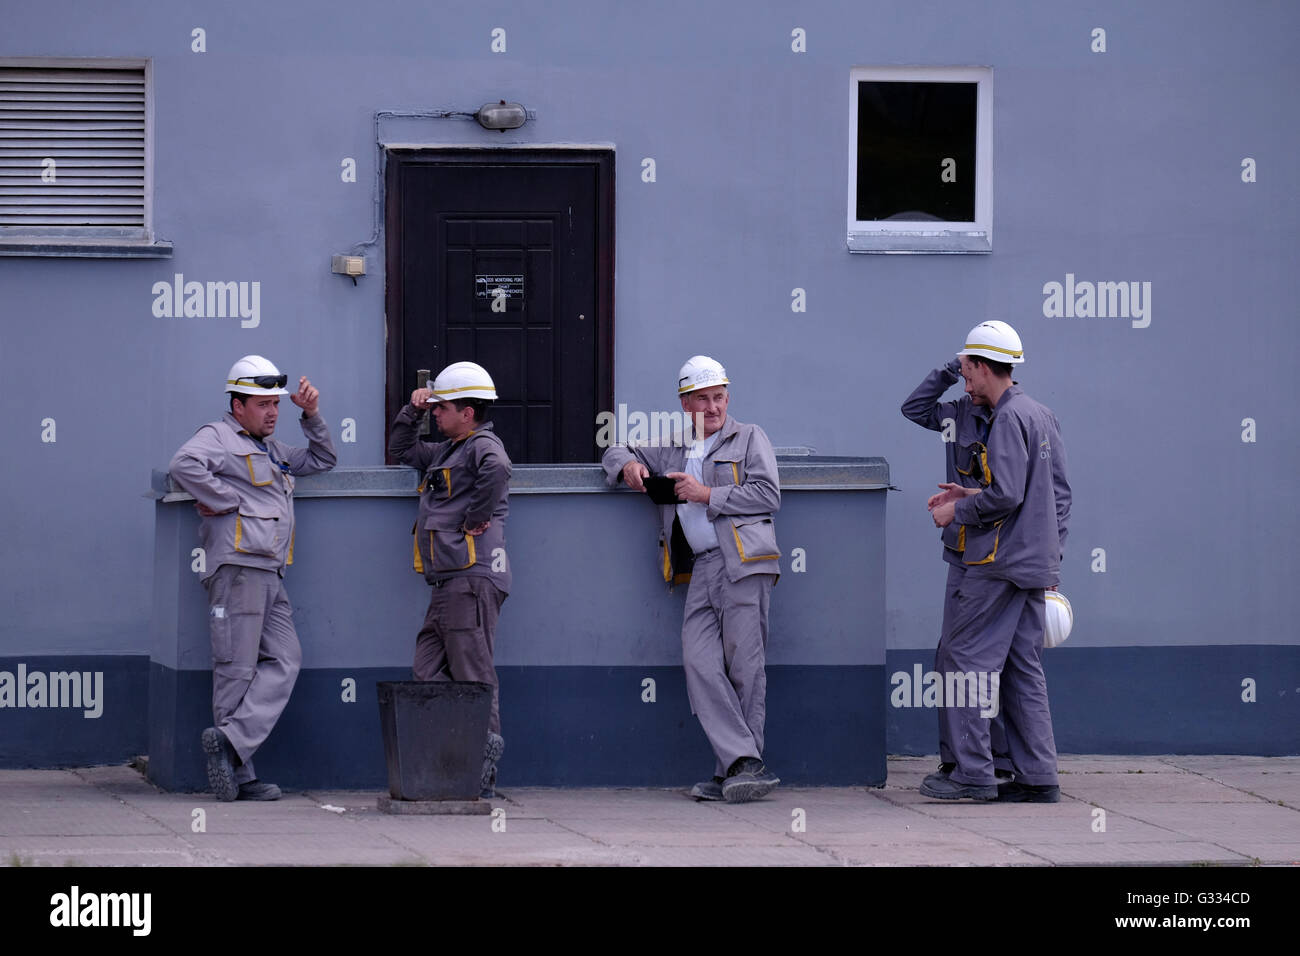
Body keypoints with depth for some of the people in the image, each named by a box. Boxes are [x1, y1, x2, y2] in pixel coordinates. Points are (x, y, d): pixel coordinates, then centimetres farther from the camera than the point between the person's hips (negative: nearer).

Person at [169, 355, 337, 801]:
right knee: (237, 668, -8)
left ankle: (231, 740, -14)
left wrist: (312, 415, 23)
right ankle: (239, 772, -10)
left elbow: (322, 460, 38)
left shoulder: (272, 449, 28)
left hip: (269, 574, 9)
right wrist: (228, 501, -14)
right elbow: (185, 465, -19)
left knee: (284, 660, -5)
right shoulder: (218, 437, 1)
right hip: (237, 566, -9)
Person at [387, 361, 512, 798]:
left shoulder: (482, 447, -7)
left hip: (473, 580, -10)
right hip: (447, 583, 10)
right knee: (429, 679, 7)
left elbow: (497, 469, -32)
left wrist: (476, 517, -22)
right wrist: (412, 410, 24)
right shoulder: (446, 452, 22)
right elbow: (401, 449, 39)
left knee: (473, 680, -10)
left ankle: (483, 775, -10)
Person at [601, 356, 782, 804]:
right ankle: (745, 764, -17)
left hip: (743, 564, -4)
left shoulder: (749, 439, 12)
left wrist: (708, 495, -4)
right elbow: (617, 453, 35)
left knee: (744, 666, -8)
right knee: (700, 664, -12)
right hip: (700, 569, 4)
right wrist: (627, 467, 11)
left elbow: (768, 495, 0)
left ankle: (734, 770, -7)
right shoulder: (673, 451, 26)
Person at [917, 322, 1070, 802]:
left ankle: (973, 772, -7)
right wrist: (972, 495, 17)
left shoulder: (1009, 418, -13)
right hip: (1036, 563, 10)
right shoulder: (1042, 415, 16)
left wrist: (958, 512, -6)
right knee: (1022, 669, 10)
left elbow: (1007, 495, -22)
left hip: (1000, 563, -10)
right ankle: (1038, 776, 7)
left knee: (962, 660, -5)